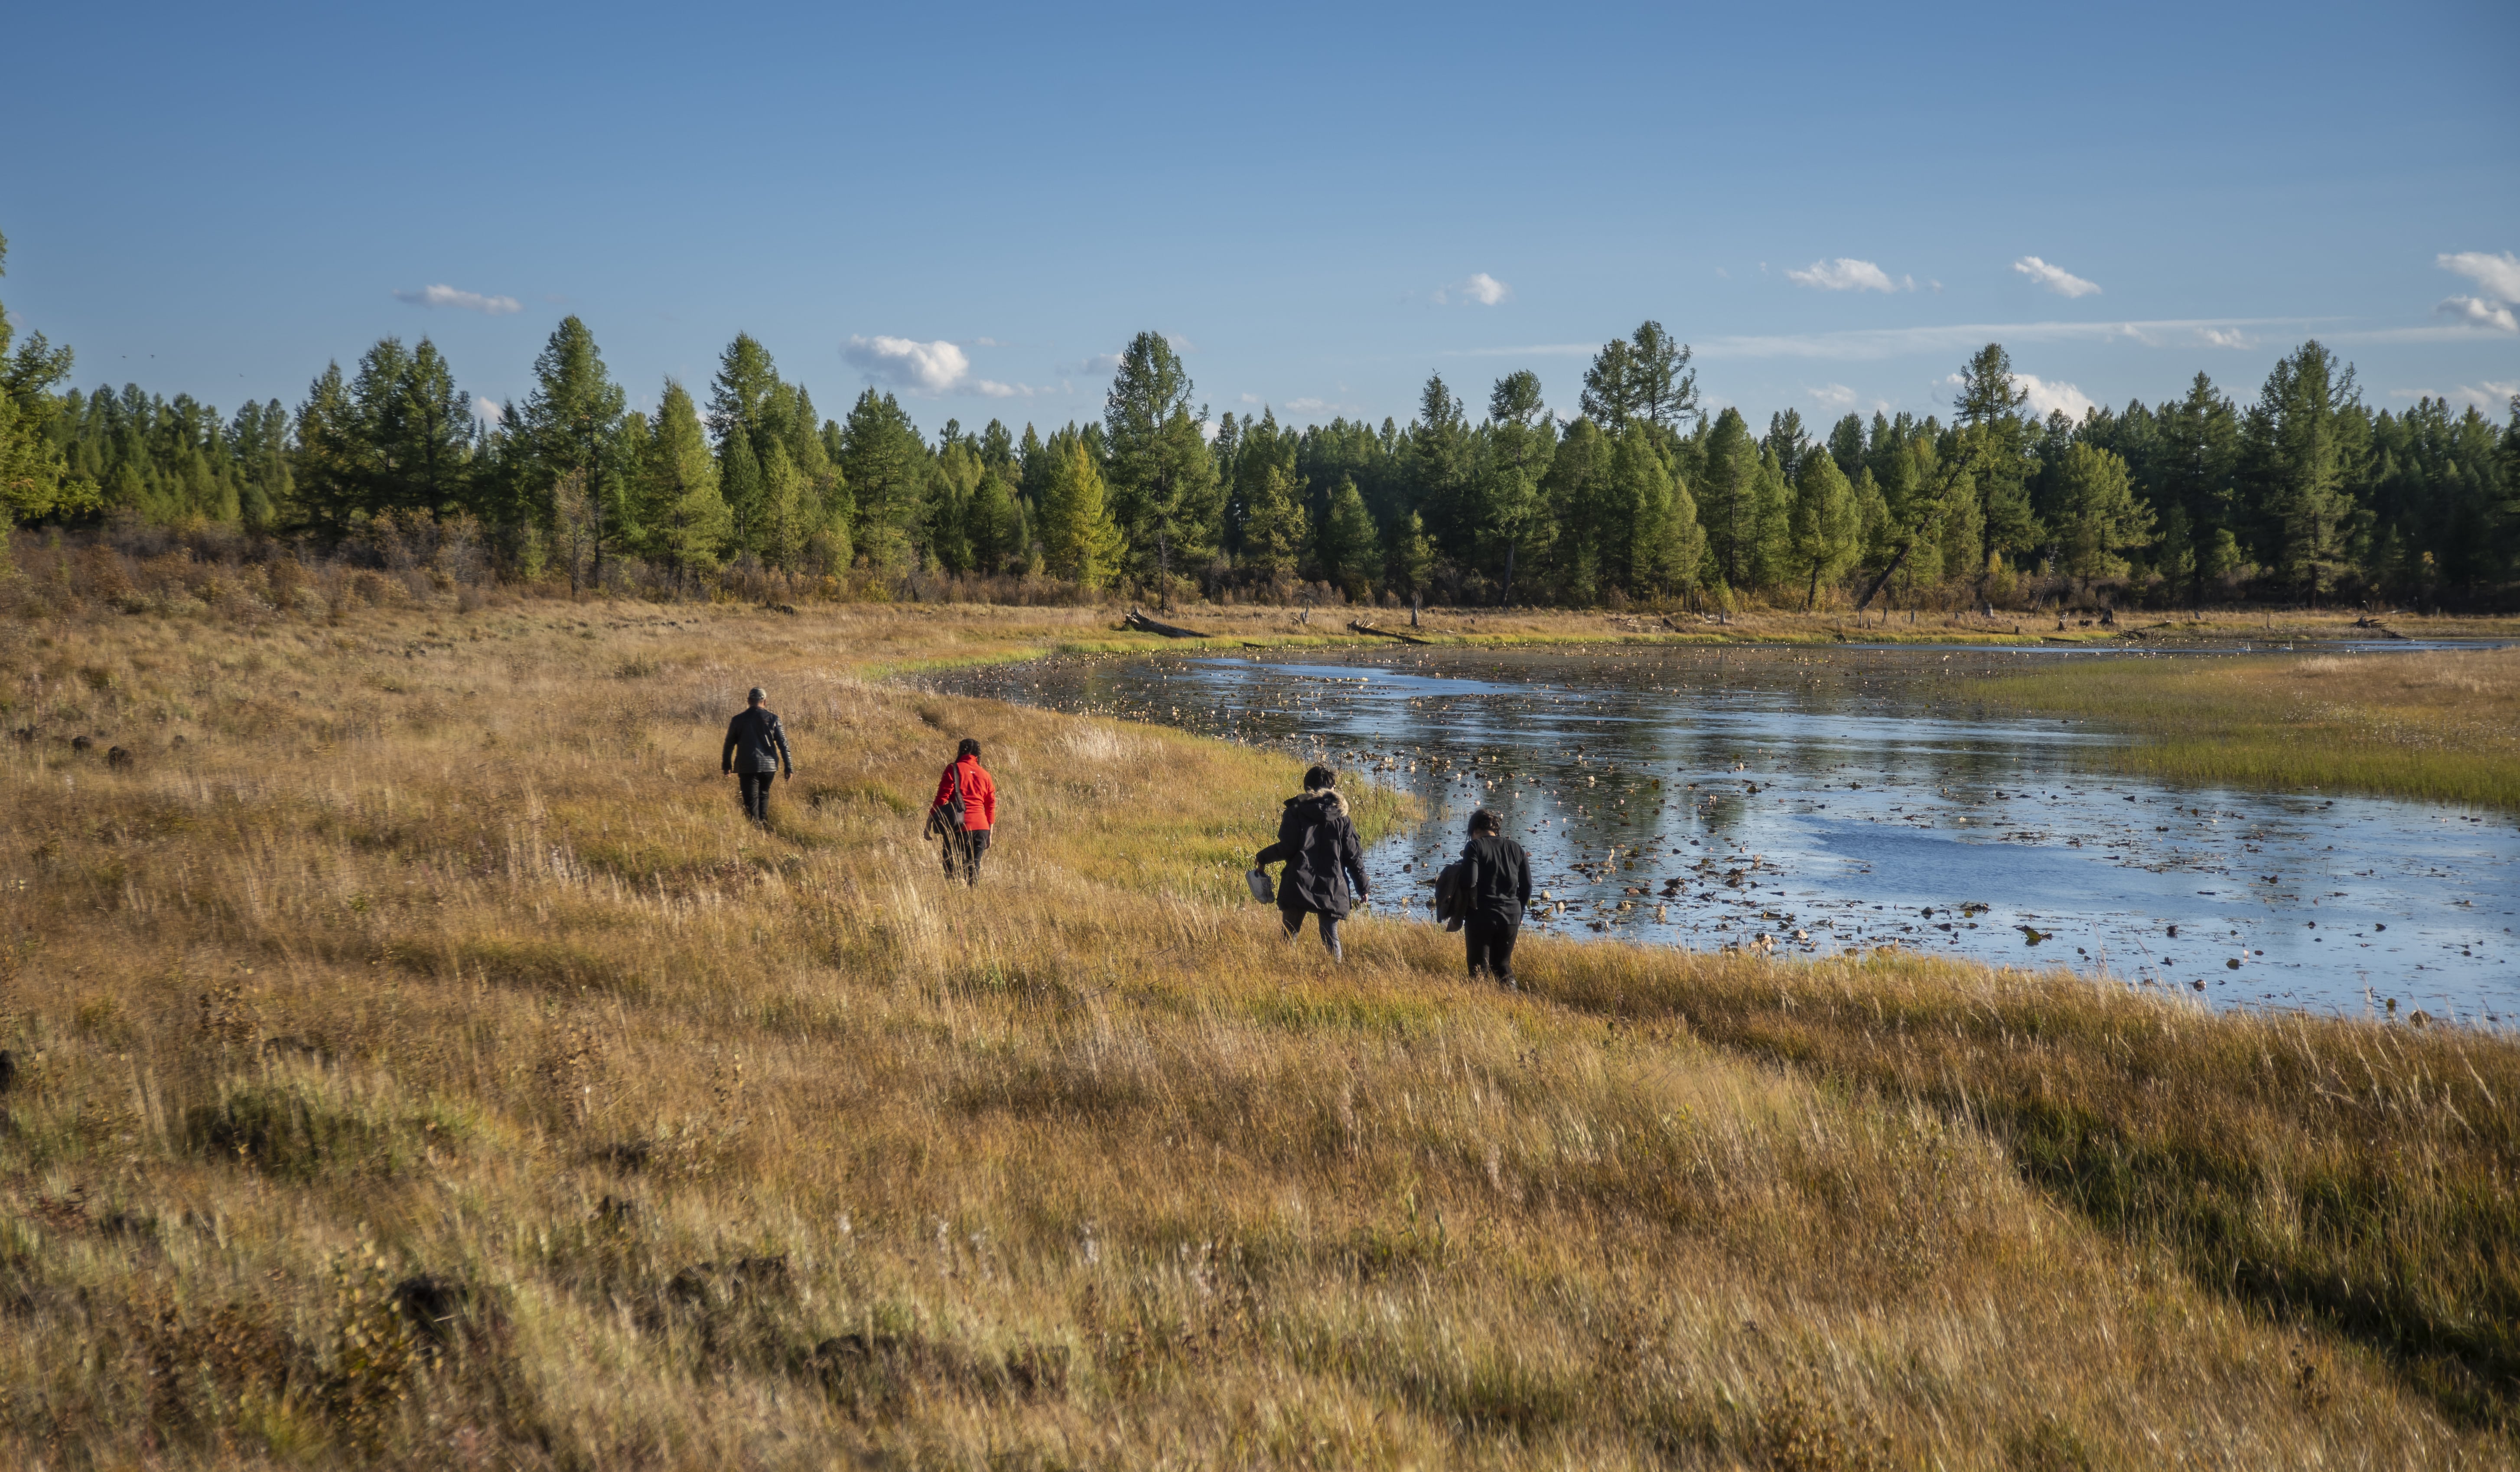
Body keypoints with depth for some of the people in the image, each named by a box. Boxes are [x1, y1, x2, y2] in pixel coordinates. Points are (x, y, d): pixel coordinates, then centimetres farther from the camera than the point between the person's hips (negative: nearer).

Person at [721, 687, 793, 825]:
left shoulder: (738, 719, 0)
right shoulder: (773, 719, 0)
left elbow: (729, 744, 6)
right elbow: (783, 744, -2)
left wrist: (726, 765, 19)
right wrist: (789, 767, 1)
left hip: (747, 767, -2)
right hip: (769, 766, 2)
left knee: (751, 800, -2)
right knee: (764, 795, 22)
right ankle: (764, 824, 18)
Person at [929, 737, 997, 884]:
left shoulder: (954, 769, -2)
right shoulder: (985, 774, 12)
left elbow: (942, 798, -7)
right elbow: (991, 805, 12)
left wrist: (929, 822, -2)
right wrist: (990, 833, 19)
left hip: (959, 827, -5)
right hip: (981, 828, 5)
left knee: (952, 868, -3)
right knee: (974, 870, 11)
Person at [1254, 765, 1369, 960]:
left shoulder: (1296, 811, 1)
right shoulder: (1341, 817, 7)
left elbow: (1286, 848, -8)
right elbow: (1353, 856, 6)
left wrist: (1263, 857, 9)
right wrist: (1362, 888, 13)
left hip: (1299, 885, -1)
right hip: (1332, 889, 1)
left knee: (1290, 935, 7)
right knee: (1331, 937, 6)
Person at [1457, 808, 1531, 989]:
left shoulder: (1475, 847, -5)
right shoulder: (1516, 848, 9)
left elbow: (1469, 882, -16)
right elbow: (1527, 885, 9)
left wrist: (1464, 913, -3)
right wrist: (1519, 913, 19)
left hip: (1482, 917, -4)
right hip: (1511, 917, 4)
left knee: (1479, 968, 2)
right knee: (1503, 966, 15)